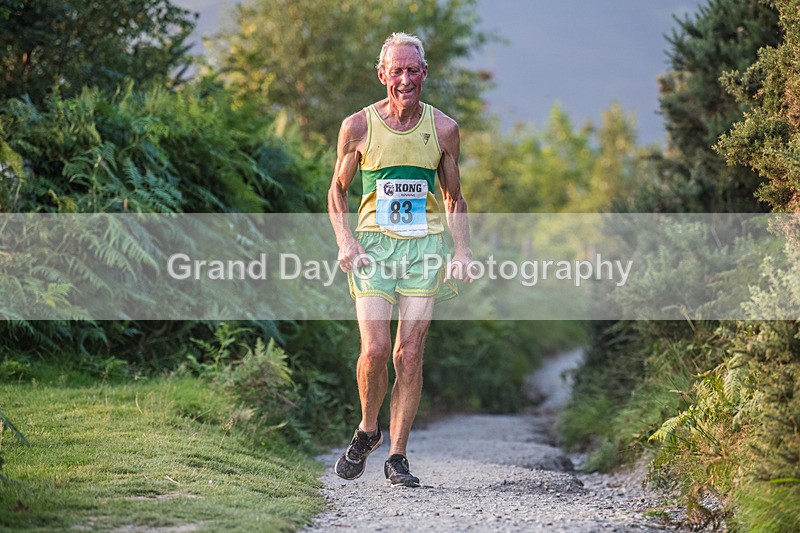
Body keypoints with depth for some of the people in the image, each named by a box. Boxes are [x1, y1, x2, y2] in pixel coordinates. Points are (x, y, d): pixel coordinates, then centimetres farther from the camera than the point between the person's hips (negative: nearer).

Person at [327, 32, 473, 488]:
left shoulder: (443, 129, 4)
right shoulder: (358, 127, 0)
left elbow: (455, 198, 14)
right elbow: (338, 190, 11)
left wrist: (462, 250, 2)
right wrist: (344, 240, -4)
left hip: (425, 247, 1)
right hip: (373, 245, -1)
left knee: (410, 355, -3)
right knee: (375, 350, -13)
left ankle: (397, 456, 7)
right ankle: (367, 431, 14)